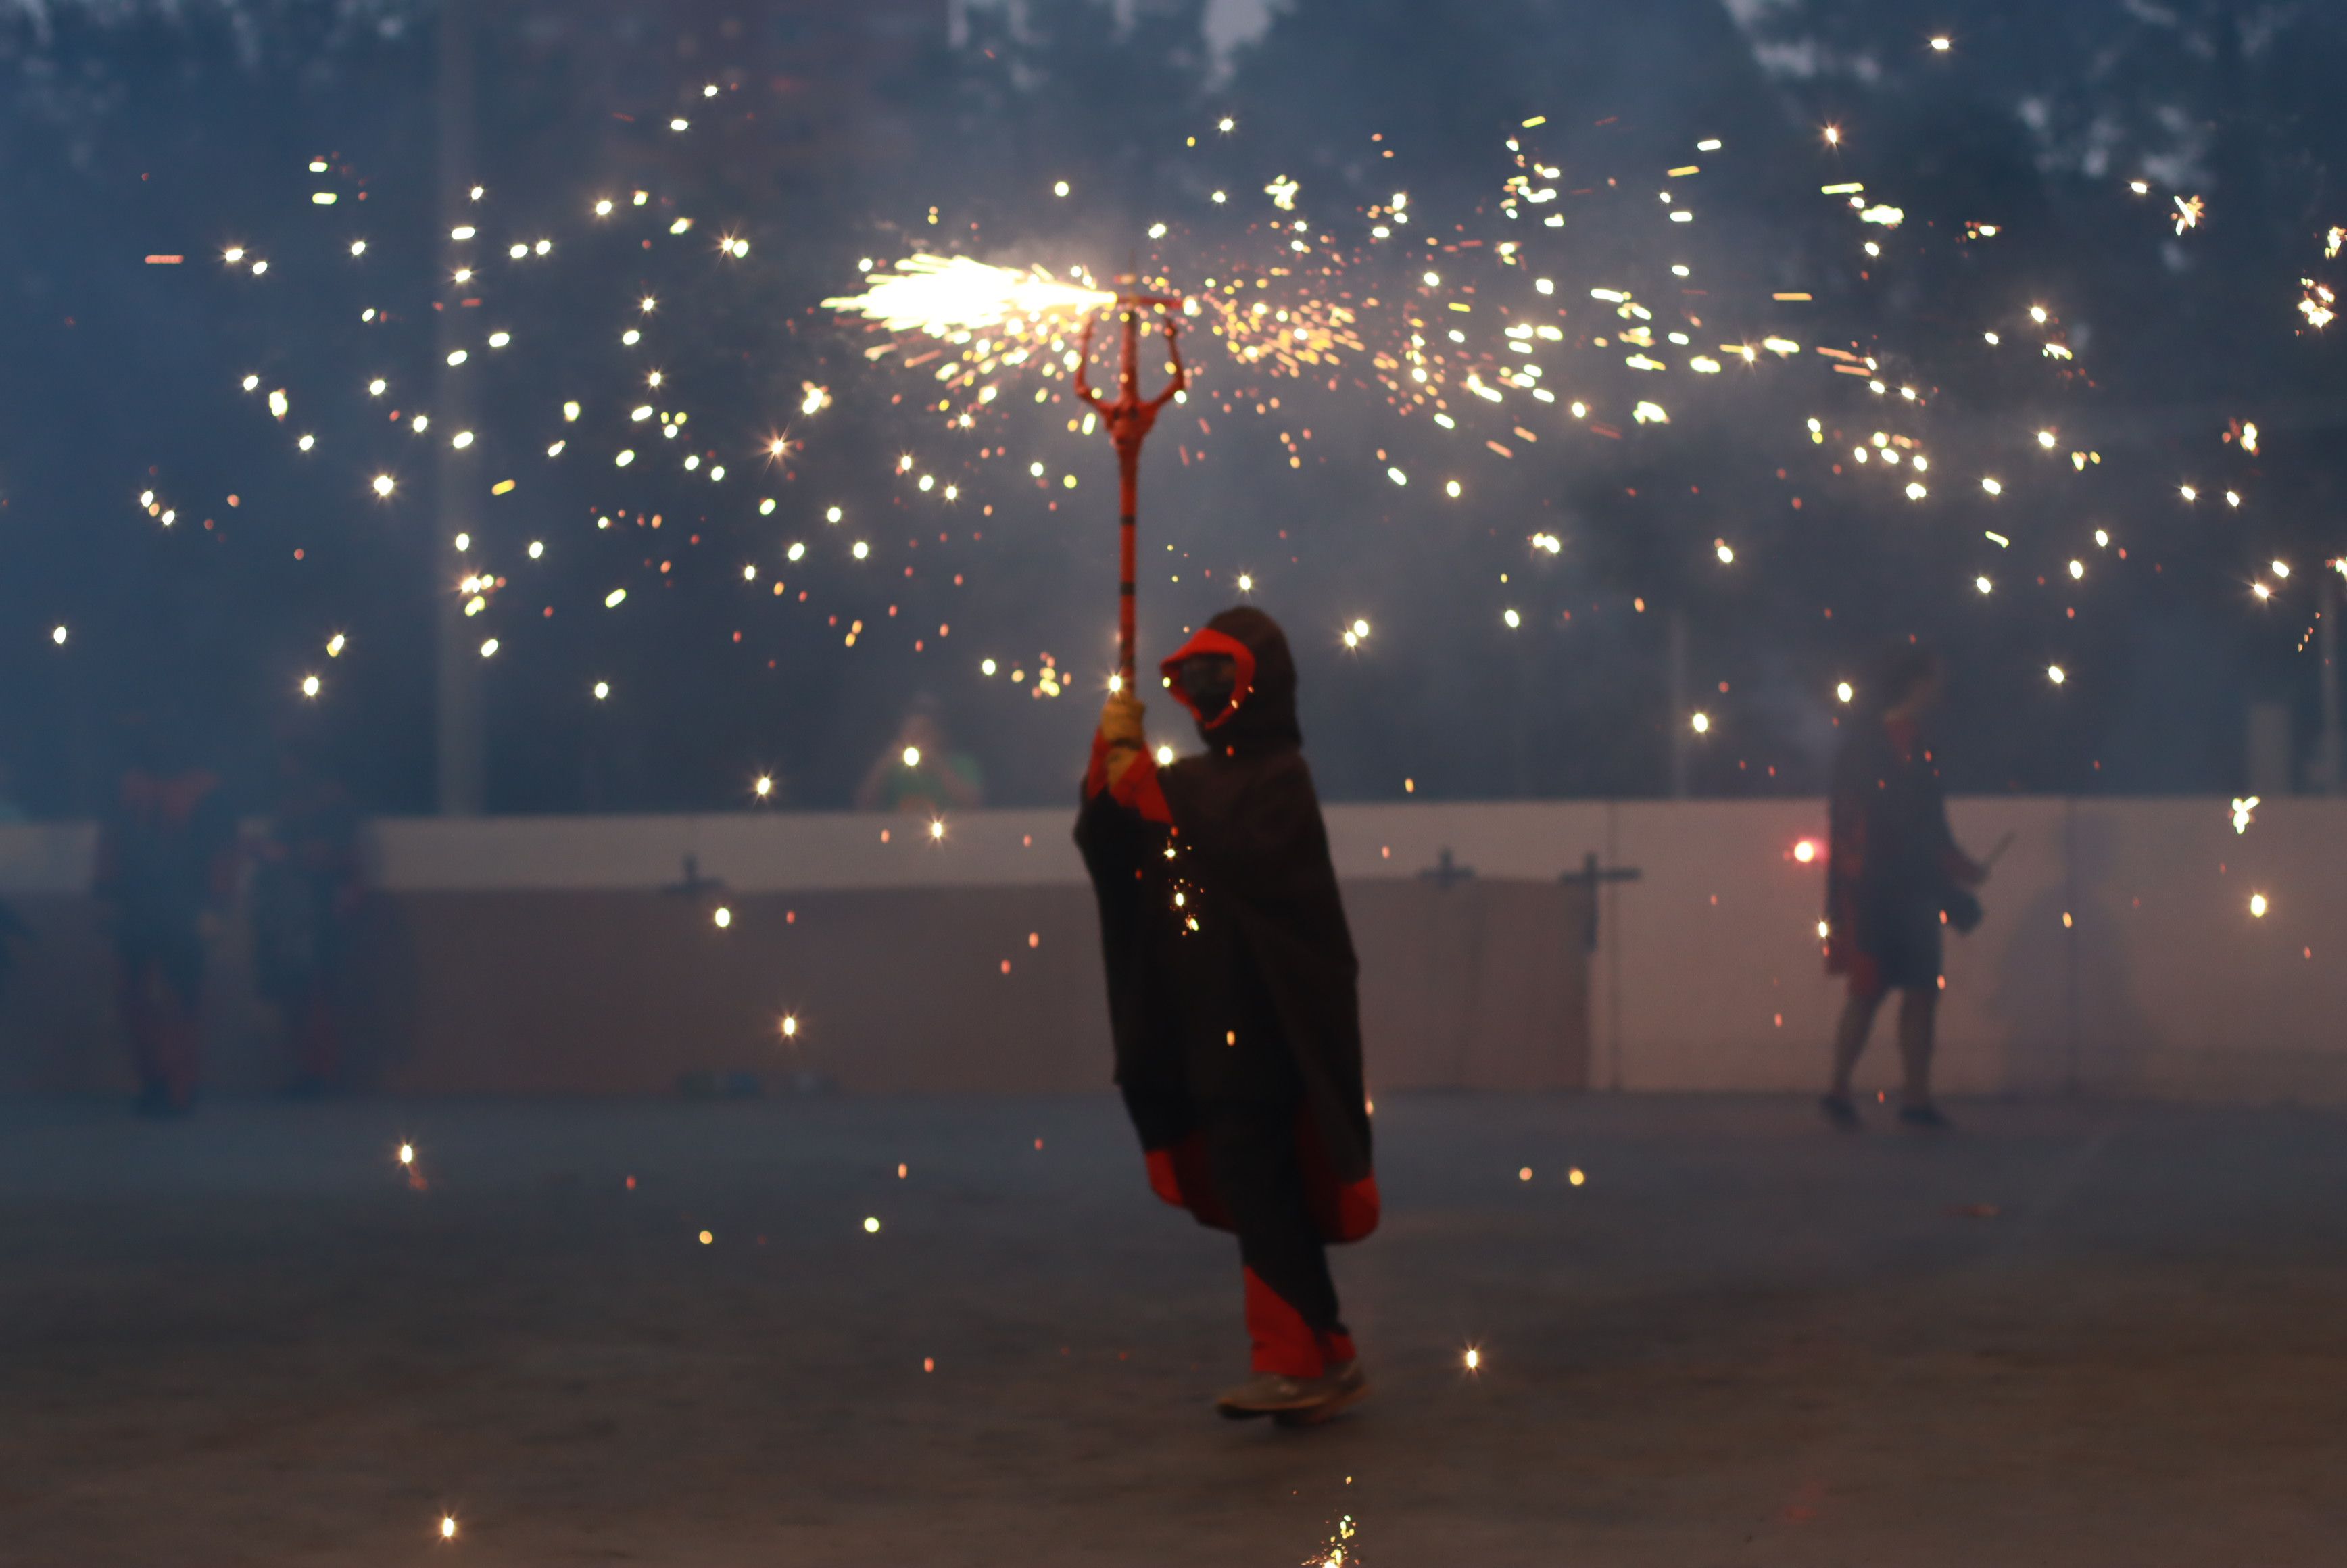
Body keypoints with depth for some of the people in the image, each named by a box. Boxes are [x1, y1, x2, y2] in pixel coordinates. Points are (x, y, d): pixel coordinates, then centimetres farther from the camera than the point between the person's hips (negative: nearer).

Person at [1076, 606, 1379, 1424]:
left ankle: (1299, 1362, -9)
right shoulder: (1195, 780, 15)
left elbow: (1241, 855, -24)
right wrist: (1111, 760, -7)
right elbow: (1102, 842, 9)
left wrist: (1145, 785, -20)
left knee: (1252, 1180, -13)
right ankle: (1324, 1357, 19)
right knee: (1261, 1188, 11)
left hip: (1262, 1024, -8)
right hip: (1206, 1023, 8)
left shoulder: (1279, 780, -8)